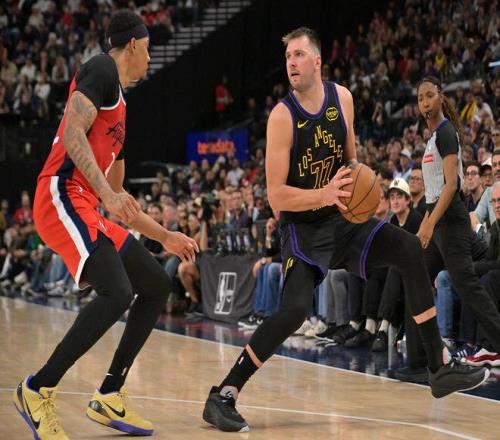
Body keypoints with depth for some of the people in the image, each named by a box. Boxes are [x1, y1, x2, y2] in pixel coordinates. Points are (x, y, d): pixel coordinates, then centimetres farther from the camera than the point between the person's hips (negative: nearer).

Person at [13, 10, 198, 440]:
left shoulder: (119, 104, 26)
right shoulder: (101, 70, -2)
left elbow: (119, 198, 31)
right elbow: (72, 133, -19)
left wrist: (166, 236, 34)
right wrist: (107, 192, -27)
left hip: (87, 209, 10)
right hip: (63, 198, -10)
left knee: (157, 285, 11)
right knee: (117, 293, -25)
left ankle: (109, 398, 13)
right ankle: (38, 390, -11)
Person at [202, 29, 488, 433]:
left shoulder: (342, 98, -1)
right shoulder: (282, 117, -17)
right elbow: (276, 196, -19)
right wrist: (323, 195, -32)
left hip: (342, 218, 6)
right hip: (303, 228, -6)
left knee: (409, 249, -6)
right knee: (295, 310, -25)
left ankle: (440, 366, 0)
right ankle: (223, 396, -18)